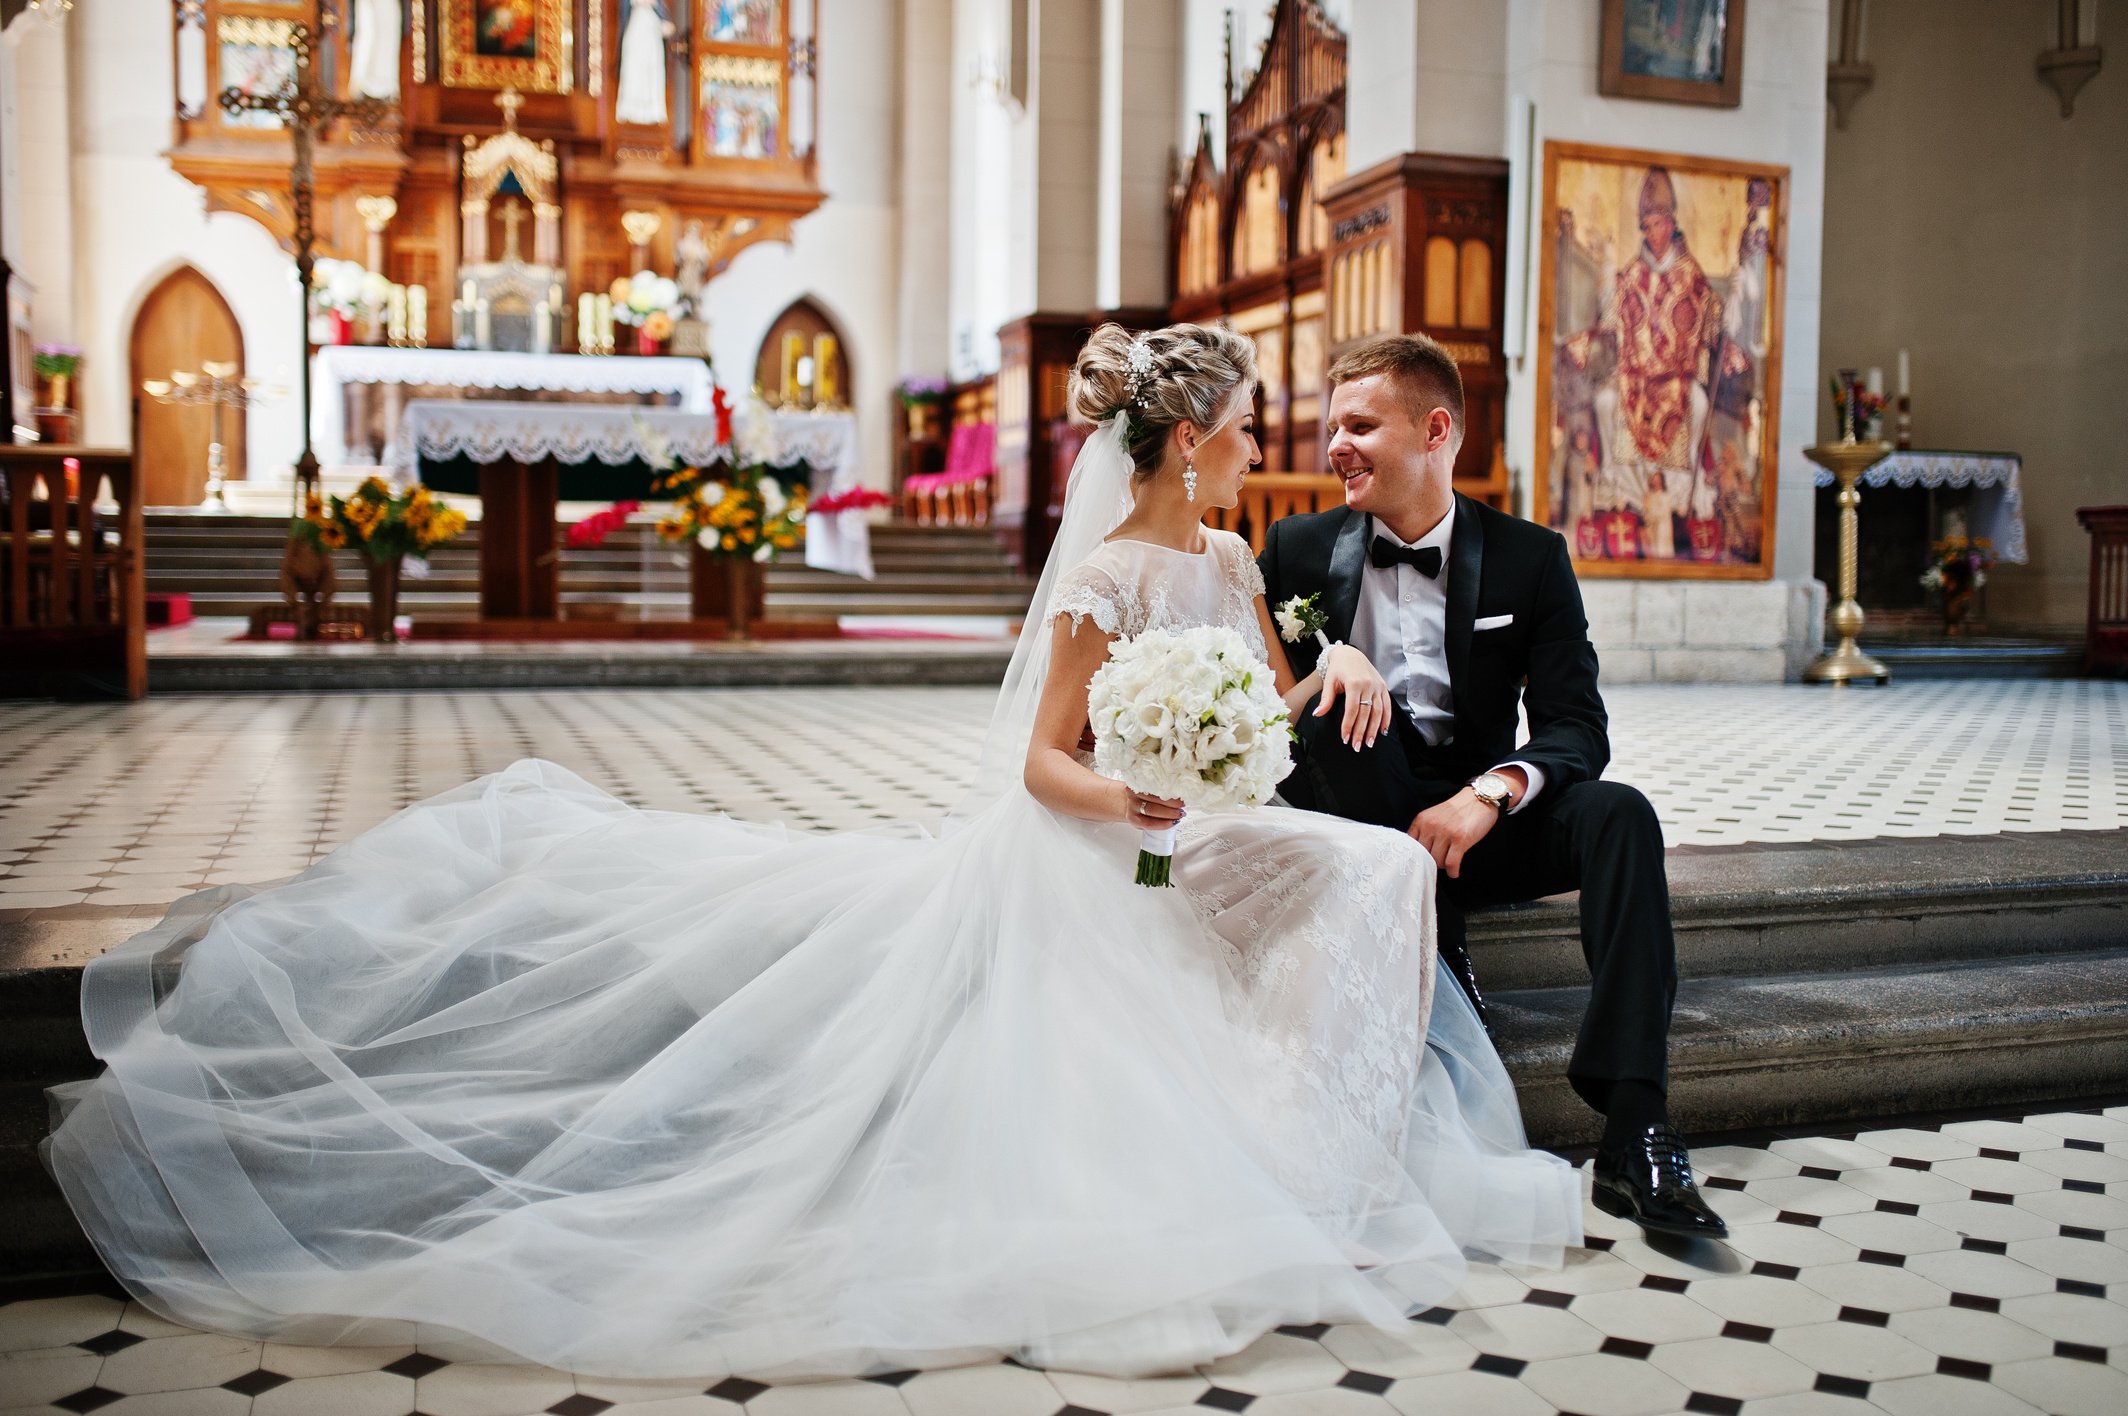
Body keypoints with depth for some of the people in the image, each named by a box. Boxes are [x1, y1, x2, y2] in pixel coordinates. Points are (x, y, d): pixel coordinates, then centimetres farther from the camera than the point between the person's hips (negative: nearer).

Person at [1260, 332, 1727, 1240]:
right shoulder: (1299, 549, 3)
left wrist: (1489, 794, -28)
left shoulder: (1530, 559, 1)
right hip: (1354, 825, -1)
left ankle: (1634, 1135, -33)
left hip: (1475, 823, 1)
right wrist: (1326, 663, -25)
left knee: (1619, 812, -27)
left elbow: (1577, 728, -7)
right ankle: (1433, 954, -20)